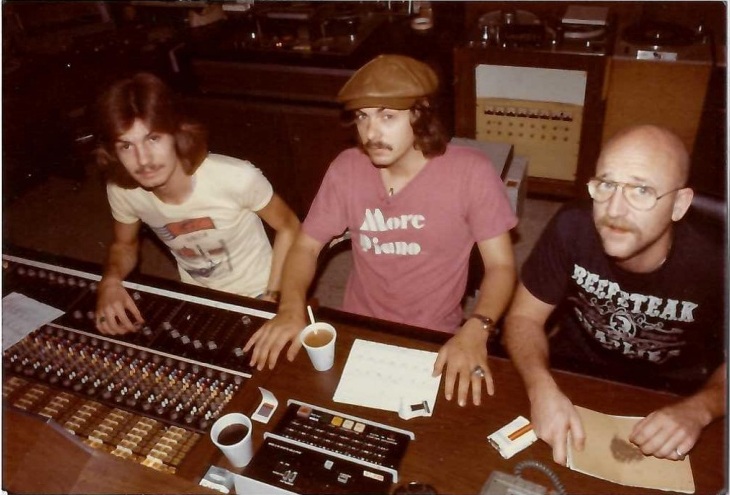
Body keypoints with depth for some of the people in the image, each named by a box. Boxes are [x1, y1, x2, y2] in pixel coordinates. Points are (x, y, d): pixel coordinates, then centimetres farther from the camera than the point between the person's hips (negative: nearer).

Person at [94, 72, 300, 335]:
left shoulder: (236, 177, -30)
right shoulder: (120, 189, -17)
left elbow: (289, 228, -14)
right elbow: (125, 245, 4)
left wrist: (271, 297, -16)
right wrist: (110, 280, -17)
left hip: (254, 298, -3)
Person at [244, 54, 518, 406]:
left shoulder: (471, 172, -15)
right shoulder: (346, 168, -6)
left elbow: (501, 266, -11)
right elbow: (305, 246, 0)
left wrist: (475, 330, -29)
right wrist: (291, 308, -18)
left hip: (435, 341, -2)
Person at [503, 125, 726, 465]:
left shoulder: (712, 265, -24)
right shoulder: (572, 229, -23)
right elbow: (524, 317, -14)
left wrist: (698, 410, -27)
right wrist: (542, 387, -33)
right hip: (572, 376, 0)